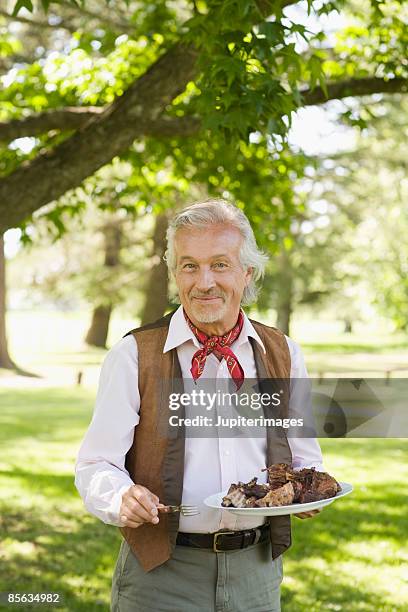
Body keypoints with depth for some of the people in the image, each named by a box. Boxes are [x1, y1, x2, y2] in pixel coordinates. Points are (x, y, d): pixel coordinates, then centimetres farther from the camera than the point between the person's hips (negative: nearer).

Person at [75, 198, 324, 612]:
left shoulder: (283, 355, 5)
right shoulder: (134, 356, -6)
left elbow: (304, 457, 13)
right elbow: (95, 466, -6)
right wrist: (123, 499, -27)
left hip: (256, 572, 3)